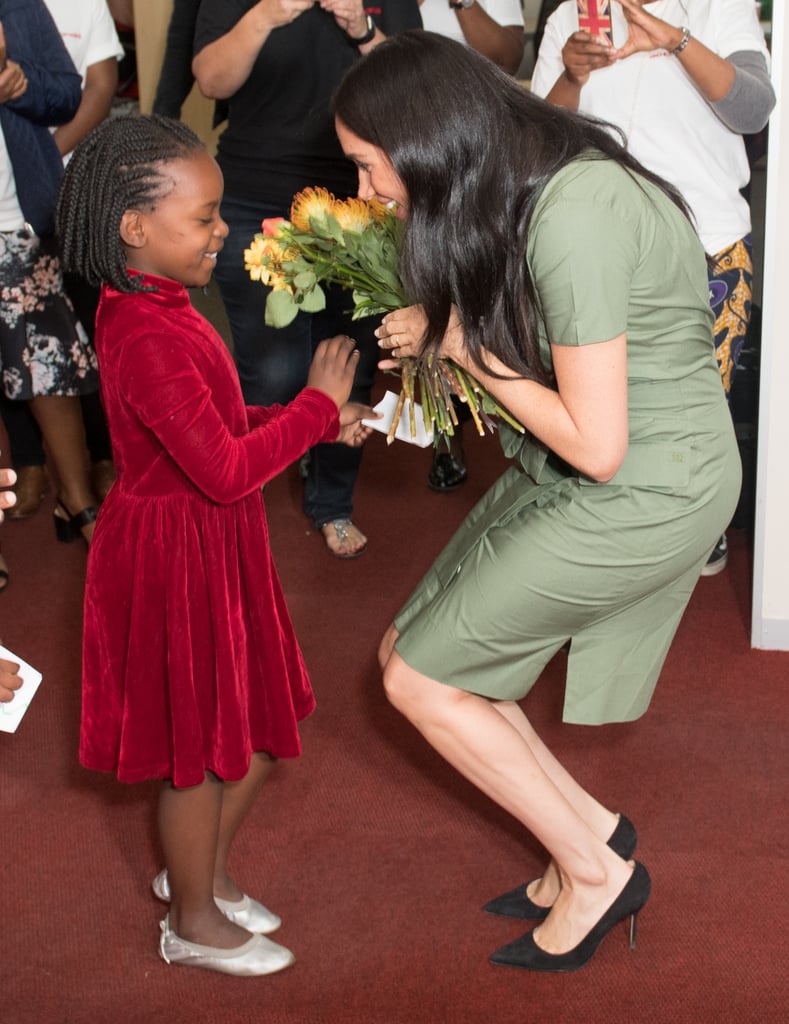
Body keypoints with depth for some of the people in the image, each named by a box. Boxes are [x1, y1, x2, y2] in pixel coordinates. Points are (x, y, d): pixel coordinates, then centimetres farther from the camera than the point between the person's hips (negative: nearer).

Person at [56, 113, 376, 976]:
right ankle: (194, 923, 28)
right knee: (197, 751, 8)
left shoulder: (153, 310, 5)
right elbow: (226, 470, -30)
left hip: (212, 547, 10)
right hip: (175, 556, -10)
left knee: (260, 725, 21)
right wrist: (317, 405, -20)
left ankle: (203, 869, 42)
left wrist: (317, 421, 4)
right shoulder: (149, 339, -28)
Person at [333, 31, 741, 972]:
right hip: (562, 479, 9)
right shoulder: (531, 182, 0)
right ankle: (590, 827, 21)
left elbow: (596, 445, -26)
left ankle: (594, 870, 14)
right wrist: (438, 328, -3)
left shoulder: (575, 217, -28)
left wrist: (465, 347, -16)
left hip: (640, 496, -9)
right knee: (412, 651, 11)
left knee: (421, 680, -1)